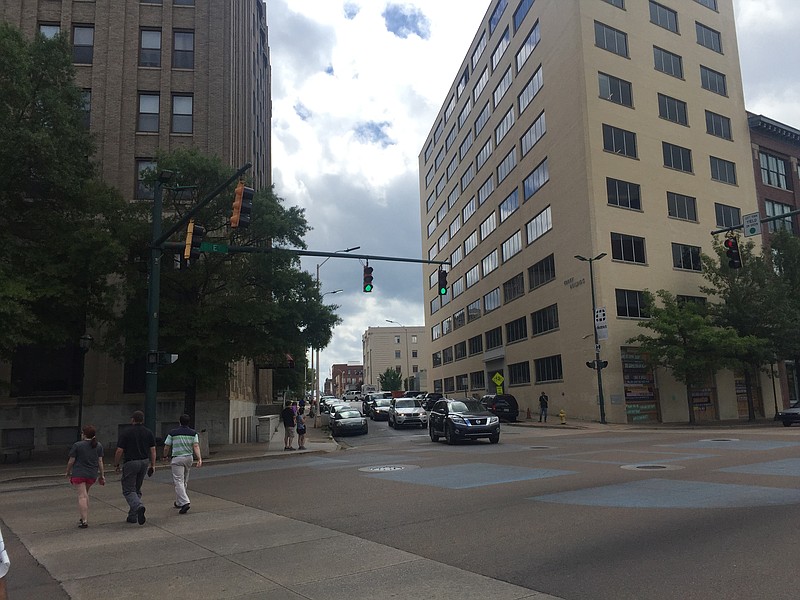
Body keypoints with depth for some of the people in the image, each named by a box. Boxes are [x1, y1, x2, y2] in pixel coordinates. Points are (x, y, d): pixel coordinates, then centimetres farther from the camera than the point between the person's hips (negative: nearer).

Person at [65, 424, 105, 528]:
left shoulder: (77, 445, -8)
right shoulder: (98, 445, 4)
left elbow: (71, 461, -4)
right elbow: (100, 461, 5)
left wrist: (68, 472, 12)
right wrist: (102, 475, 11)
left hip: (78, 474, -4)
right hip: (92, 474, 4)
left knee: (82, 496, -4)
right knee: (85, 494, 20)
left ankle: (84, 521, -11)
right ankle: (85, 518, 19)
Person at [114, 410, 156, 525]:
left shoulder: (126, 433, -8)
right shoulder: (149, 433, 4)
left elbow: (119, 451, -8)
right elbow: (153, 450, 3)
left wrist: (116, 465, 4)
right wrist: (153, 465, 10)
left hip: (130, 463, -5)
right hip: (144, 463, 5)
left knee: (128, 490, 1)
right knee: (137, 489, 16)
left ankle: (138, 506, -26)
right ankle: (133, 516, 18)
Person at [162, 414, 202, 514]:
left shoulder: (172, 433, -2)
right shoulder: (193, 433, 2)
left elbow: (166, 447, 2)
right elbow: (196, 446, -9)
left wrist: (165, 456, 21)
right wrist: (199, 458, -15)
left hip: (177, 459, -4)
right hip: (189, 458, 4)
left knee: (178, 481, -6)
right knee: (184, 481, 17)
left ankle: (185, 502, -21)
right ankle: (178, 502, 28)